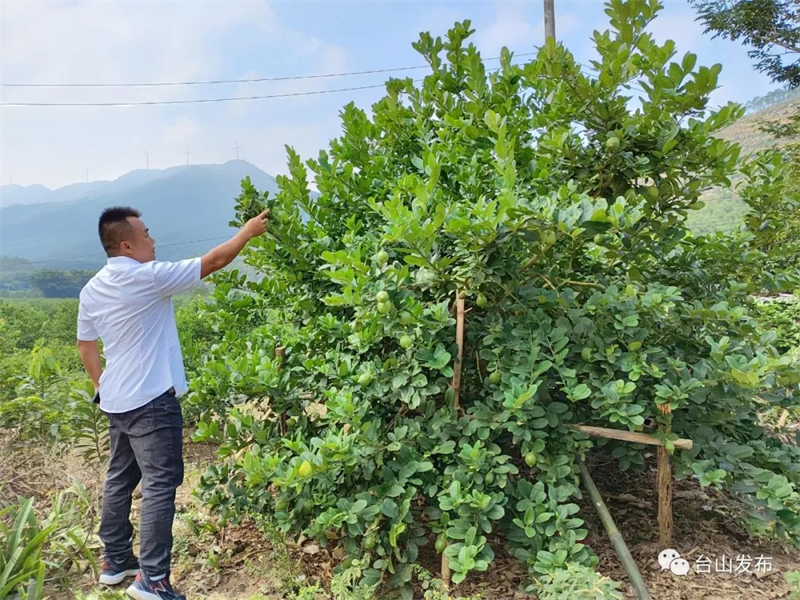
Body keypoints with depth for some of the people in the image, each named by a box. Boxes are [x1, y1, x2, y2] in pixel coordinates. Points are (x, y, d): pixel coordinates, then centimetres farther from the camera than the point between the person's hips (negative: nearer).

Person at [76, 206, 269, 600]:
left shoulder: (92, 290, 6)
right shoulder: (148, 277, -17)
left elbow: (85, 345, 16)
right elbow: (213, 262, -12)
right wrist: (249, 230, -1)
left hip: (115, 401, 9)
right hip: (151, 401, -8)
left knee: (120, 479, 18)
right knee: (160, 485, -3)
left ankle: (115, 561, 30)